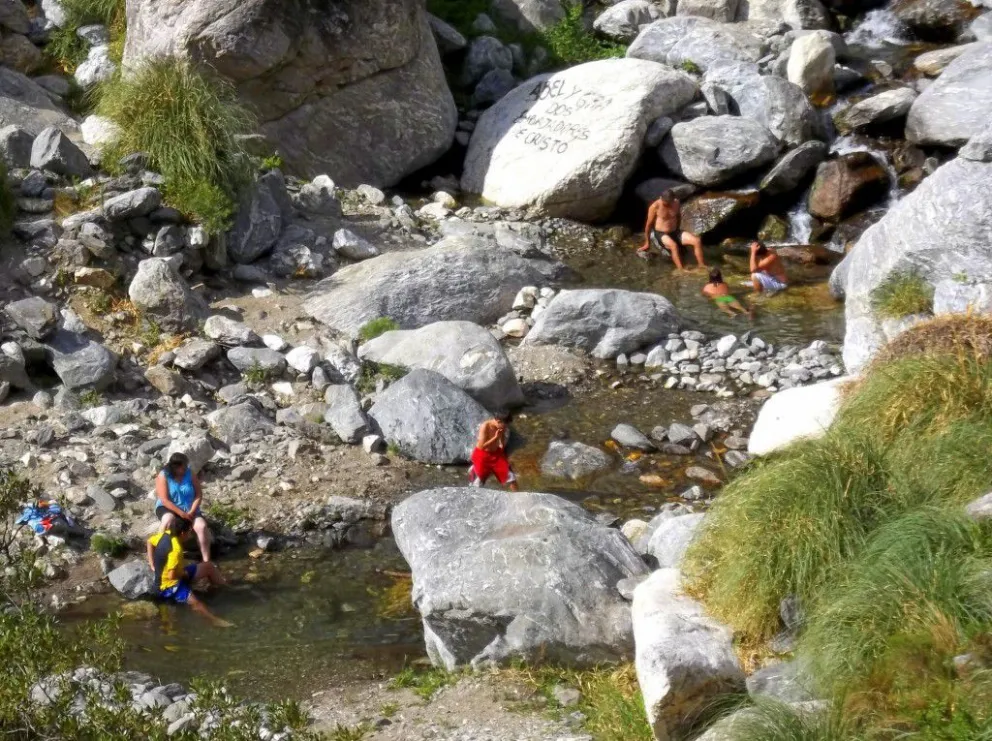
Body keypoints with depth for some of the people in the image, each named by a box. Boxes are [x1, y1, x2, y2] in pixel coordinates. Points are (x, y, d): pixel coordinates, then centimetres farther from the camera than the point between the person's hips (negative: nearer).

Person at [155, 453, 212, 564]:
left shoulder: (190, 474, -3)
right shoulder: (163, 476, -13)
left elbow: (199, 495, -2)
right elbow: (164, 500, -19)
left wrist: (191, 512, -17)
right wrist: (182, 514, -25)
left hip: (189, 510, 3)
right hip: (168, 509, -3)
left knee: (202, 526, -25)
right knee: (169, 519, -39)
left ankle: (206, 560, -22)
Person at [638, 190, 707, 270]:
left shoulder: (677, 203, -3)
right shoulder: (655, 206, -16)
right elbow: (649, 224, -7)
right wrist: (647, 243, 1)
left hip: (674, 232, 5)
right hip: (660, 234, -5)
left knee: (697, 241, -15)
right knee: (674, 246, -38)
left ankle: (702, 266, -7)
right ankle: (681, 270, -41)